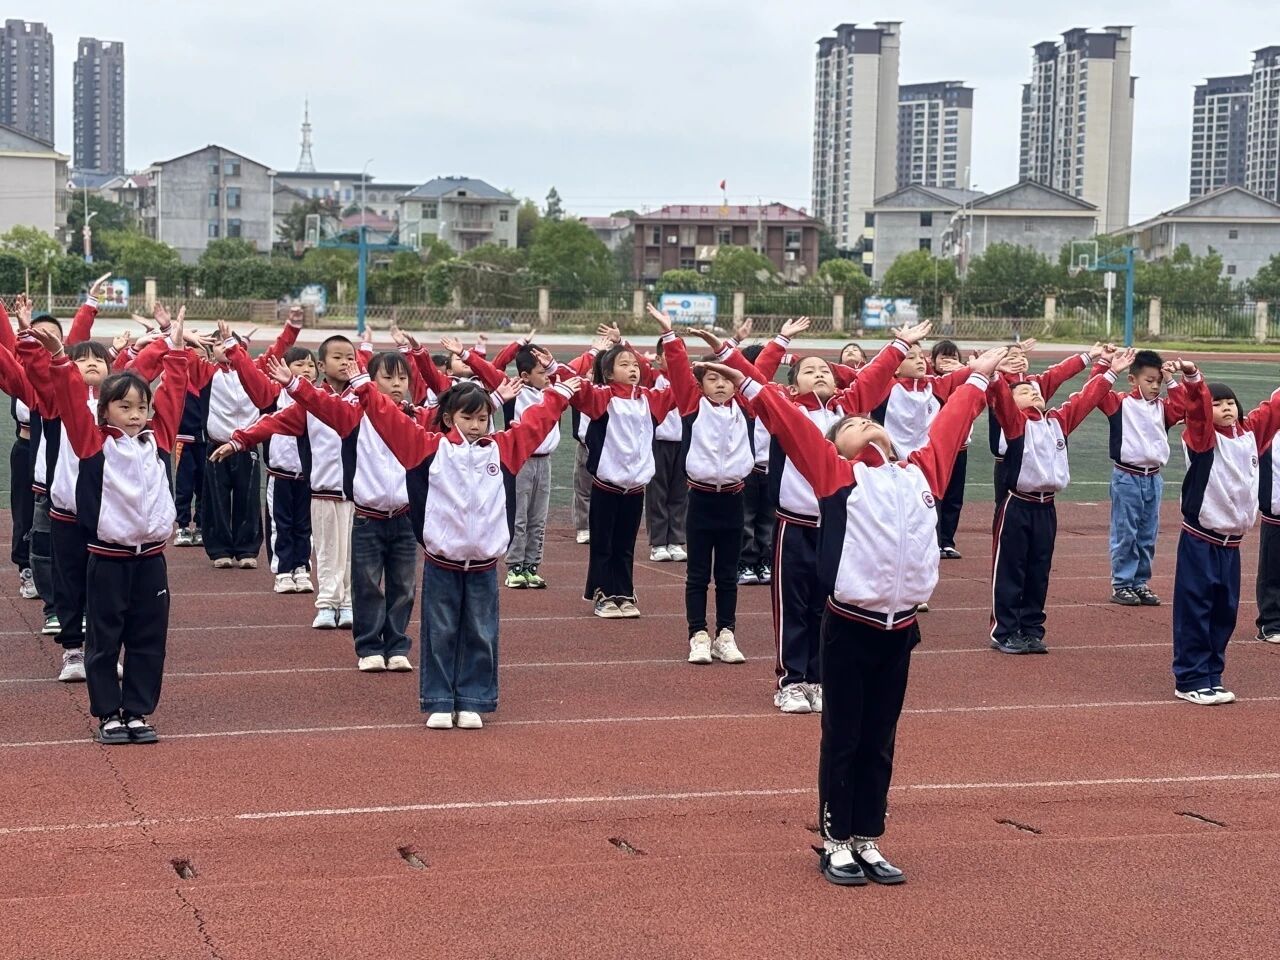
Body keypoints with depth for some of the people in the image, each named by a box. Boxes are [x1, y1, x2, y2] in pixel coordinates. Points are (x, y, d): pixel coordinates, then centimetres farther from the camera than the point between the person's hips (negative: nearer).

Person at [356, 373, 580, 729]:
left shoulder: (502, 448, 7)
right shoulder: (431, 447, -2)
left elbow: (536, 422, 19)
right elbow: (391, 419, -6)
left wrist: (559, 393, 23)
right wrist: (364, 387, -13)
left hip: (483, 565, 2)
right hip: (441, 564, -2)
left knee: (479, 637, 7)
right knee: (440, 635, 4)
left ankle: (472, 703, 15)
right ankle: (439, 703, 11)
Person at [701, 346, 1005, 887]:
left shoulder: (920, 472, 13)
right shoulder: (837, 474, 1)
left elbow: (951, 425, 26)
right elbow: (792, 425, -7)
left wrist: (978, 379, 37)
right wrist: (749, 383, -16)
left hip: (900, 629, 4)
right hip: (850, 627, -4)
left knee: (879, 743, 12)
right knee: (842, 740, 4)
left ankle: (868, 842, 20)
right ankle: (835, 844, 12)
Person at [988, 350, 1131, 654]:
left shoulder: (1058, 420, 13)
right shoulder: (1014, 421, -4)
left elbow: (1085, 399, 20)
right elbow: (1000, 397, -21)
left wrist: (1111, 373, 21)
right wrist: (995, 376, -39)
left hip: (1046, 508, 6)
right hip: (1017, 506, -6)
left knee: (1039, 573, 11)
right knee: (1009, 571, 0)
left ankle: (1032, 630, 19)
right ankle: (1004, 632, 4)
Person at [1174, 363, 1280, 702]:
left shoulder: (1250, 433, 7)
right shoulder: (1203, 438, -9)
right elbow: (1198, 409, -27)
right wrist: (1192, 378, -45)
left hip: (1231, 543, 6)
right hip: (1200, 542, -6)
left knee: (1225, 612, 11)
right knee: (1194, 611, -4)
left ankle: (1211, 677, 20)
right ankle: (1190, 681, 0)